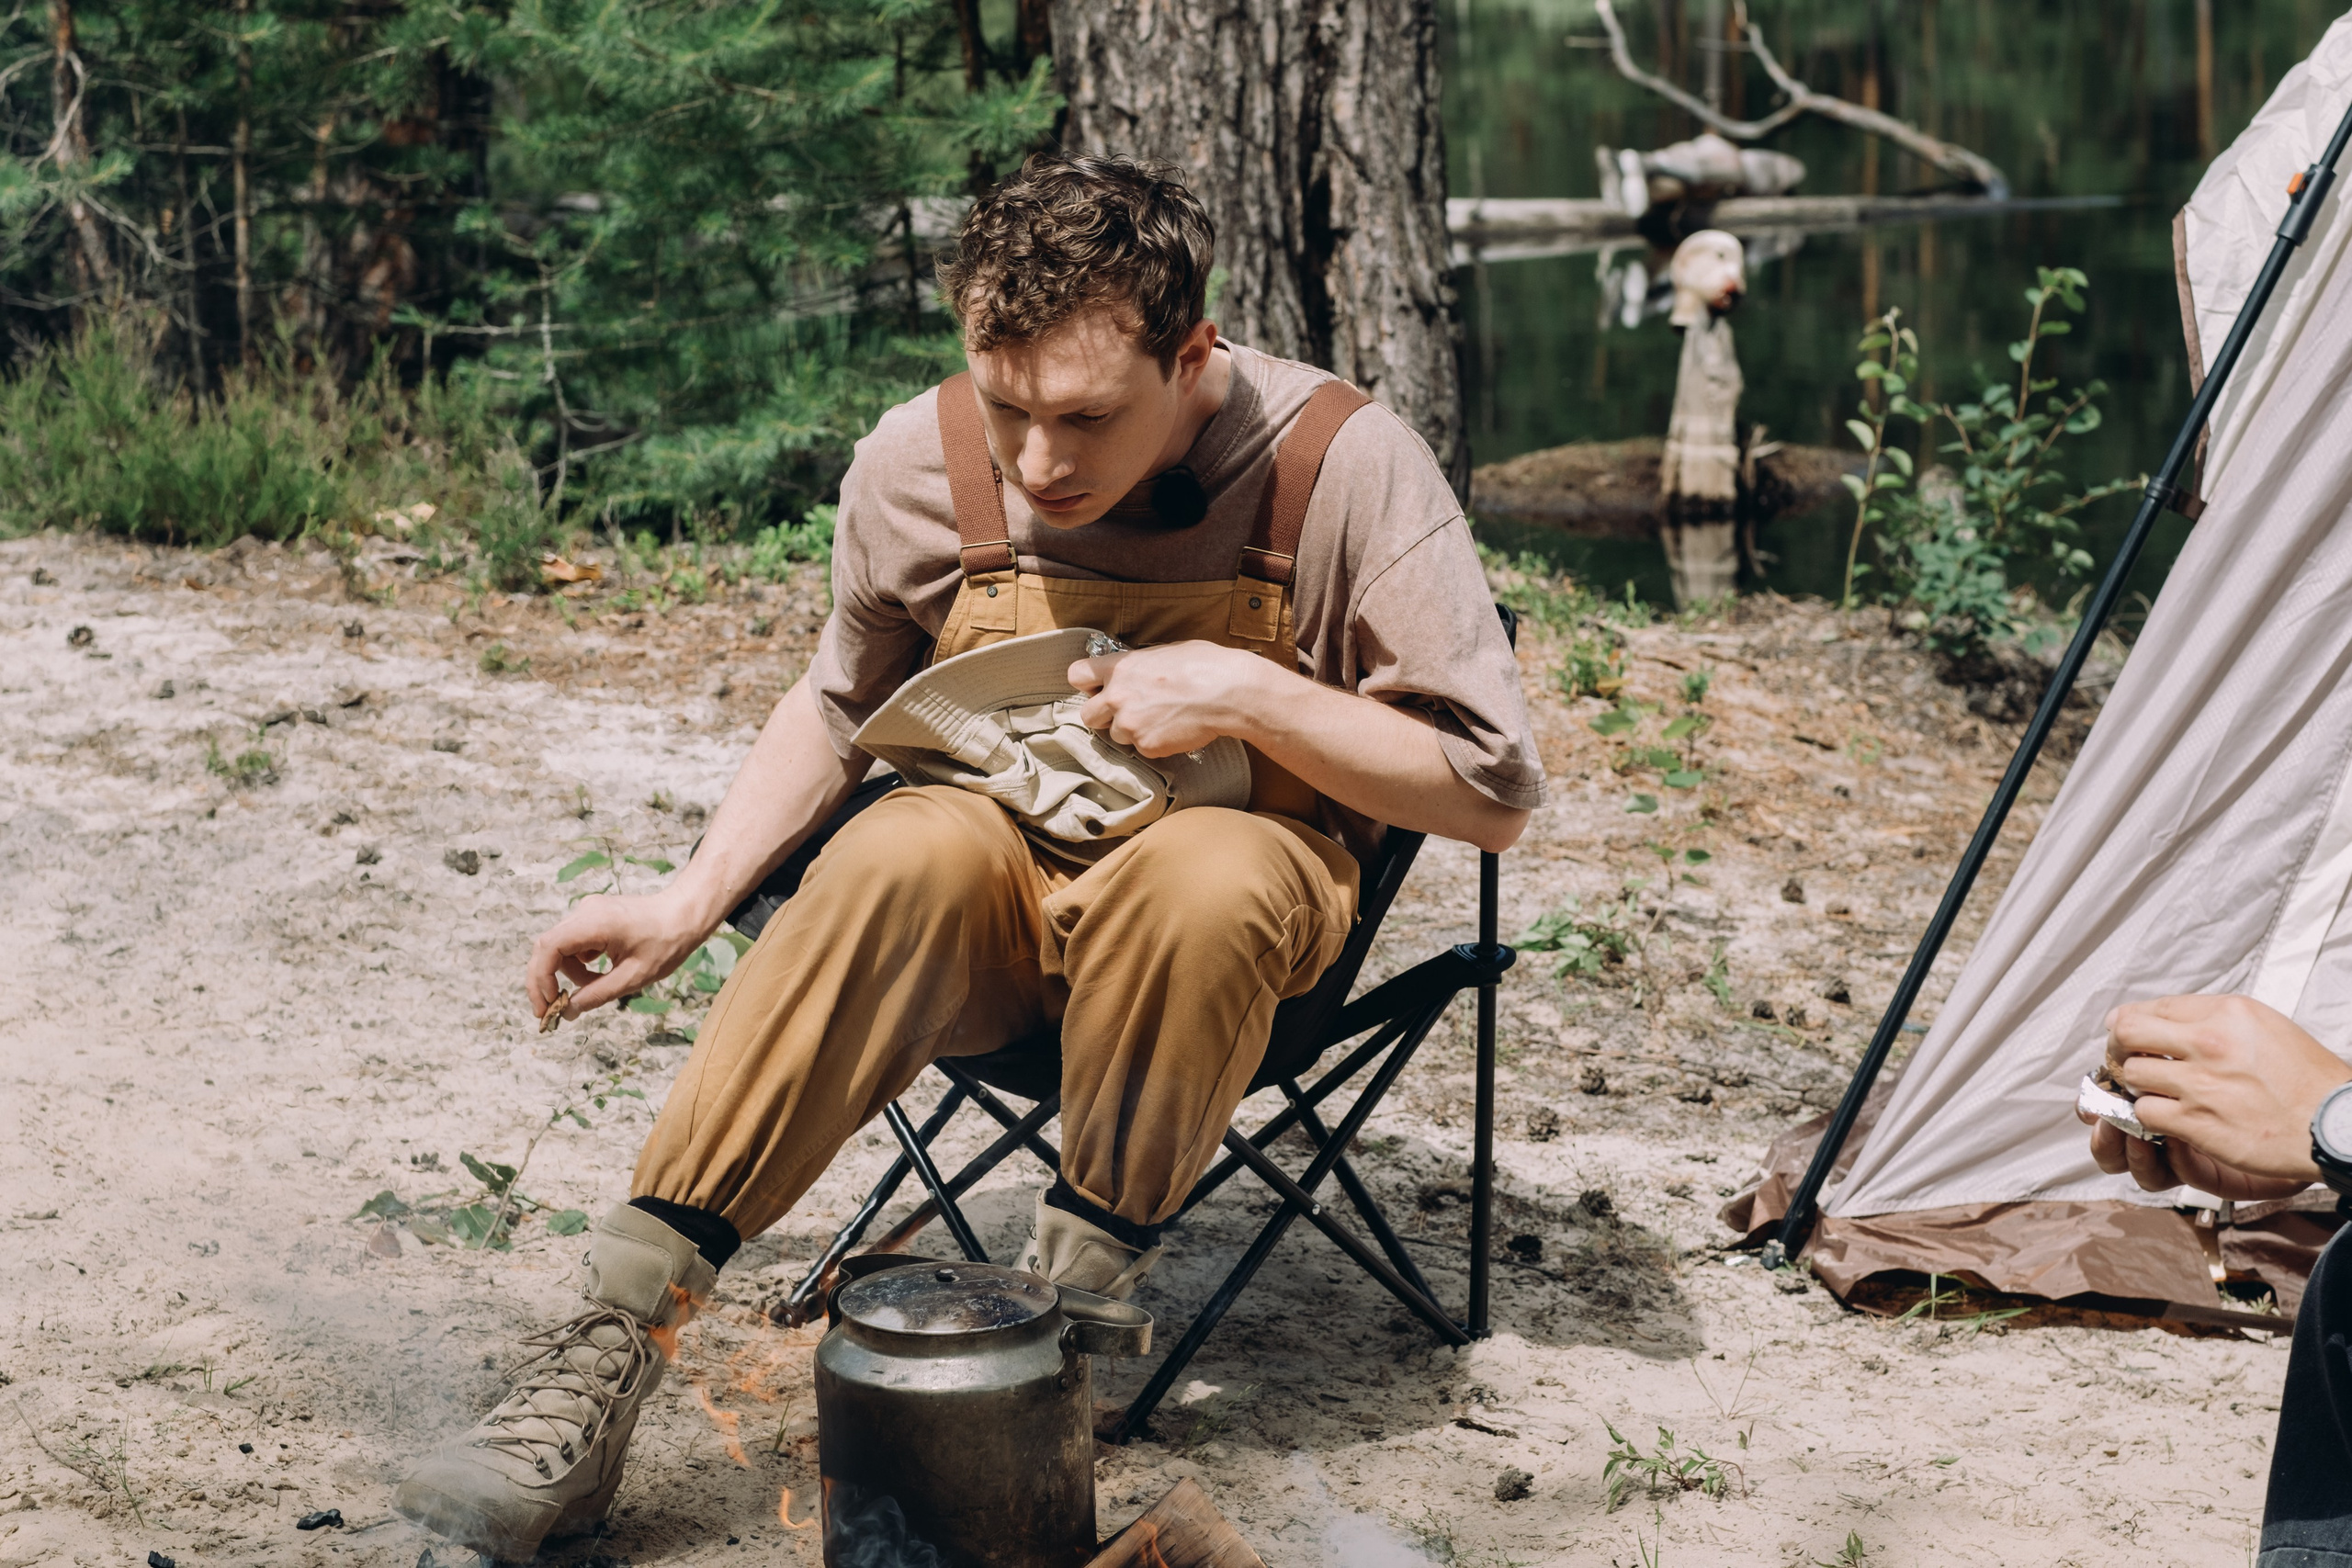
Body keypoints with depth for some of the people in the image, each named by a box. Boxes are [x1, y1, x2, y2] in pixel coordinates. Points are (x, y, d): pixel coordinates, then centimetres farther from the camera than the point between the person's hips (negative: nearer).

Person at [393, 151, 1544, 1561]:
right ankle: (612, 1350, -37)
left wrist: (1248, 693, -24)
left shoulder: (1345, 466, -17)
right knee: (909, 847, -34)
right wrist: (690, 904, 0)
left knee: (1204, 875, -38)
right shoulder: (919, 464, -9)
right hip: (1006, 878, 2)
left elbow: (1494, 795, -12)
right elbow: (844, 702, 11)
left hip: (1253, 877, -2)